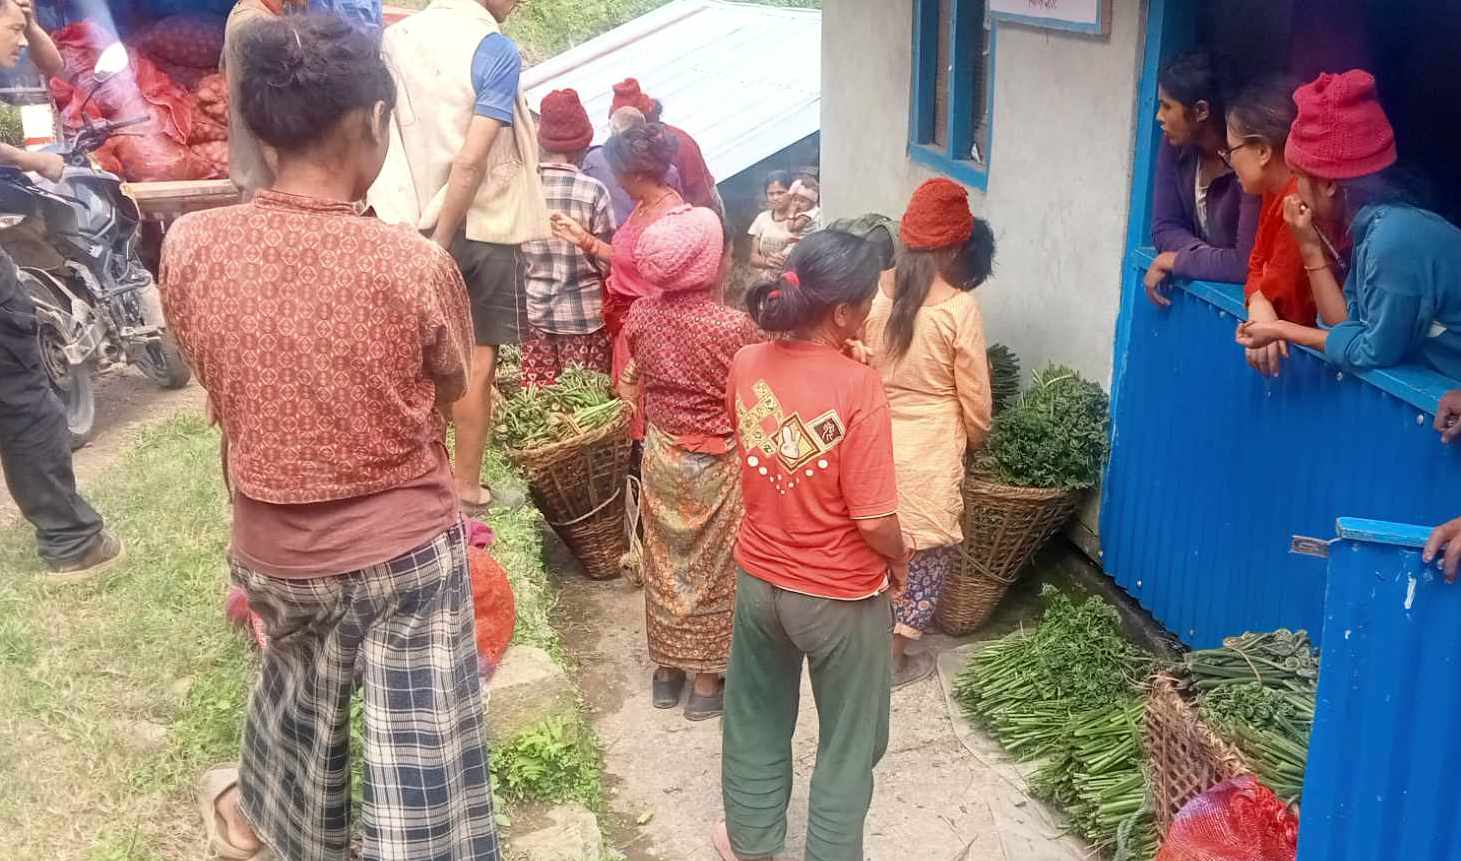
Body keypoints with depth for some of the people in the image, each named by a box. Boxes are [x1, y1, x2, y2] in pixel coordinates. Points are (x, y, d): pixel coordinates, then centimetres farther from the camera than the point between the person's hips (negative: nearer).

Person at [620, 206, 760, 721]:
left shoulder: (640, 316, -8)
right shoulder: (735, 327, -22)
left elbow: (632, 385, 3)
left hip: (661, 456, 4)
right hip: (717, 465, -4)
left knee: (666, 562, 18)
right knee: (712, 568, 11)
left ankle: (665, 671, 31)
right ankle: (707, 682, 22)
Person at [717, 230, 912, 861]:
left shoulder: (746, 365, -10)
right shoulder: (859, 387, -26)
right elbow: (873, 521, -23)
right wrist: (900, 559, -1)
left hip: (758, 578, 5)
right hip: (840, 596, -5)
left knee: (757, 721, 25)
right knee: (848, 742, 18)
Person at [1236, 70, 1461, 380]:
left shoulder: (1396, 238, -24)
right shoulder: (1370, 225, 1)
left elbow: (1377, 352, -18)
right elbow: (1350, 323, 2)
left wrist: (1282, 331, -9)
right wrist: (1310, 247, -4)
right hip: (1431, 374, 7)